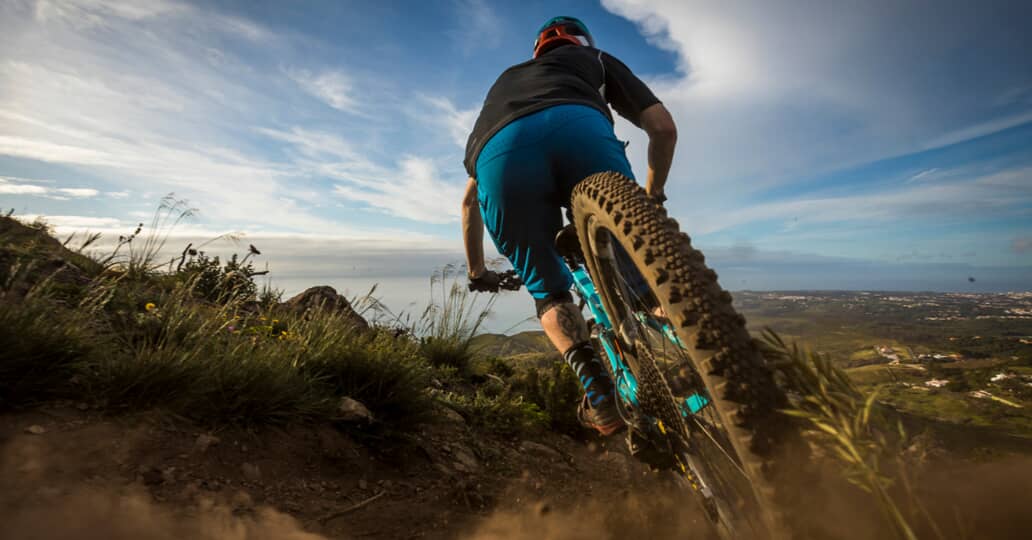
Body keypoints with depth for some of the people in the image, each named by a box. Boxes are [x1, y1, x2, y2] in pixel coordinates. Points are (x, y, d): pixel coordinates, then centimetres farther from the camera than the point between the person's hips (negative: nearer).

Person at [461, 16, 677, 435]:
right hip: (578, 127, -1)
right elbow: (663, 127, 25)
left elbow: (471, 199, 44)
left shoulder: (504, 81, 46)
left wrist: (476, 271, 51)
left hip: (497, 154, 2)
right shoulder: (596, 60, 41)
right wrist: (652, 194, 43)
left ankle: (598, 391, 1)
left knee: (549, 295, 19)